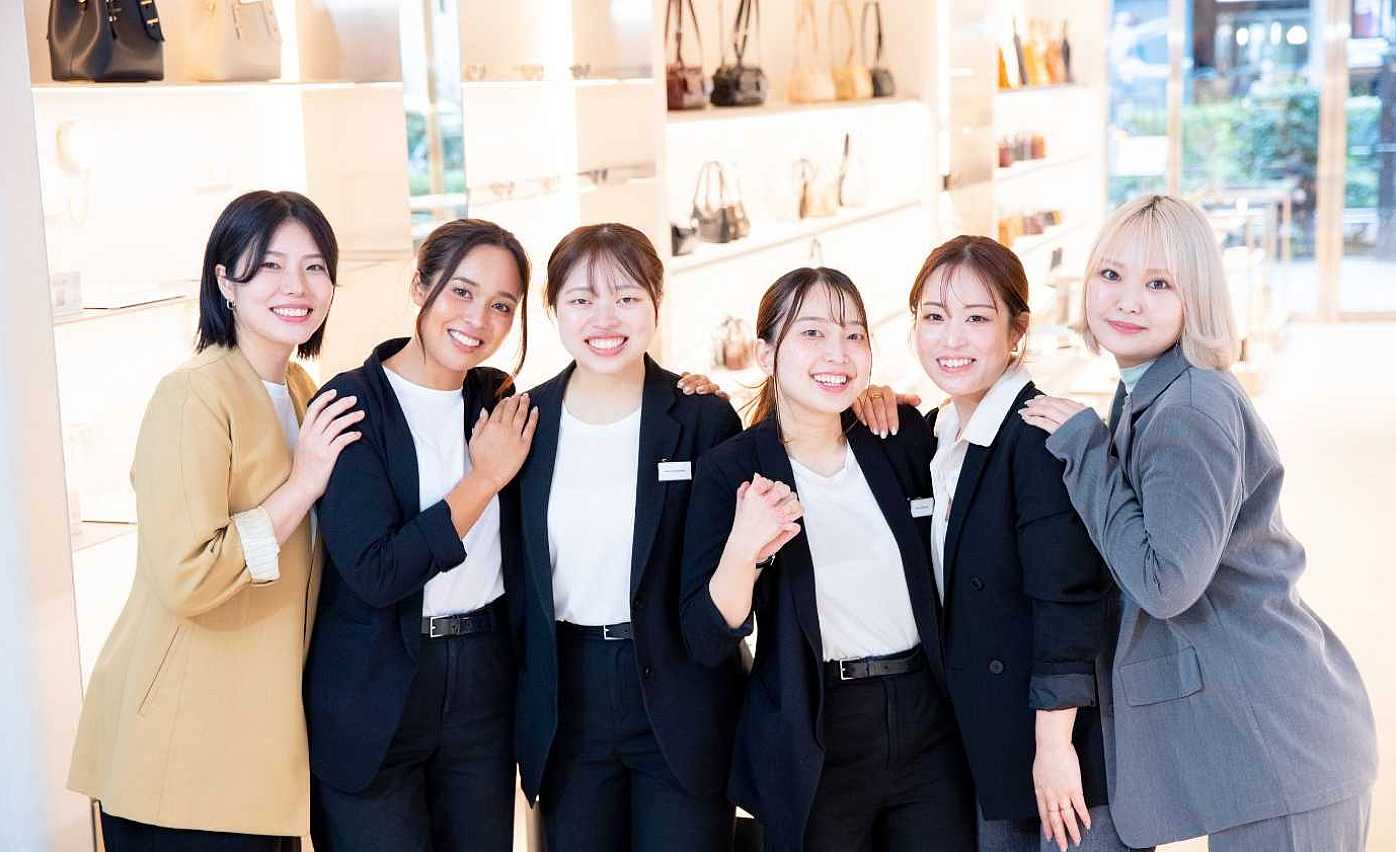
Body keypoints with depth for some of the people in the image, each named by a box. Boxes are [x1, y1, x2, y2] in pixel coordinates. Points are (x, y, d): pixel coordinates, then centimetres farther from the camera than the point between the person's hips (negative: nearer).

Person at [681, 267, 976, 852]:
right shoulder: (729, 472, -8)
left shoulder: (903, 442, 1)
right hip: (811, 749, -3)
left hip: (930, 730, 3)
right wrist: (742, 550, -31)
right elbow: (708, 643, -13)